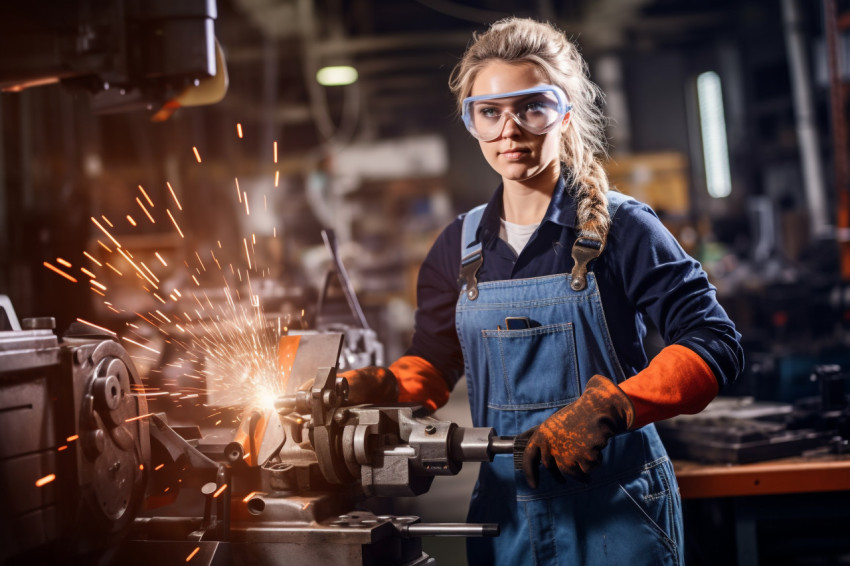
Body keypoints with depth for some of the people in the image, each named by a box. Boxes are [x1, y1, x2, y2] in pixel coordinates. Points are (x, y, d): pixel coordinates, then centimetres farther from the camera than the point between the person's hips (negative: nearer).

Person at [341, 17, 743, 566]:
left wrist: (606, 408, -25)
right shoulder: (460, 246, 6)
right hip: (504, 509, 4)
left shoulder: (621, 227, -8)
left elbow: (716, 344, -14)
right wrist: (371, 386, -12)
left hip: (616, 513, -3)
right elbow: (431, 367, 10)